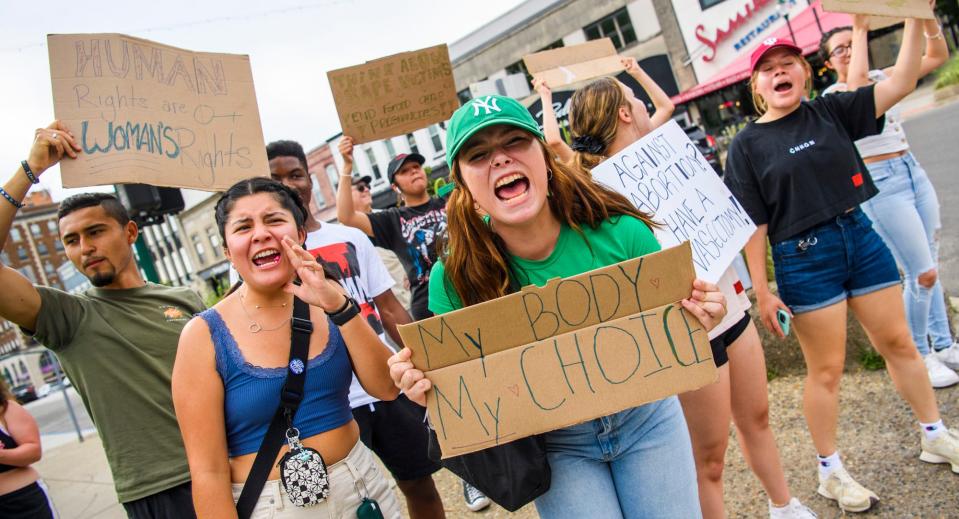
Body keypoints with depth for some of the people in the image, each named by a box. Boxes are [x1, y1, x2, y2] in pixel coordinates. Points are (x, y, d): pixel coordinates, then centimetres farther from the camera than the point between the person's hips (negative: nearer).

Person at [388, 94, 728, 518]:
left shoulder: (620, 232, -20)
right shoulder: (455, 279, -21)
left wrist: (695, 321, -26)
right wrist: (427, 391, -30)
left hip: (646, 416, 1)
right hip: (556, 446, -1)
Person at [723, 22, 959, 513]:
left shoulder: (830, 111, 4)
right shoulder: (747, 145, -5)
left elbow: (901, 81, -1)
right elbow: (752, 224, -8)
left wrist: (915, 18, -9)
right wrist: (762, 291, -10)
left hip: (861, 237, 4)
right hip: (804, 260, -4)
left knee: (898, 343, 16)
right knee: (825, 368, 5)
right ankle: (830, 473, 23)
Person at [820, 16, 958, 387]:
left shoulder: (884, 77, 9)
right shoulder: (833, 96, -9)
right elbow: (856, 85, -32)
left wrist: (926, 17, -11)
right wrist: (860, 28, -25)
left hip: (914, 174, 6)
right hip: (880, 186, -6)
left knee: (928, 268, 13)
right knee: (922, 274, -6)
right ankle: (920, 356, 11)